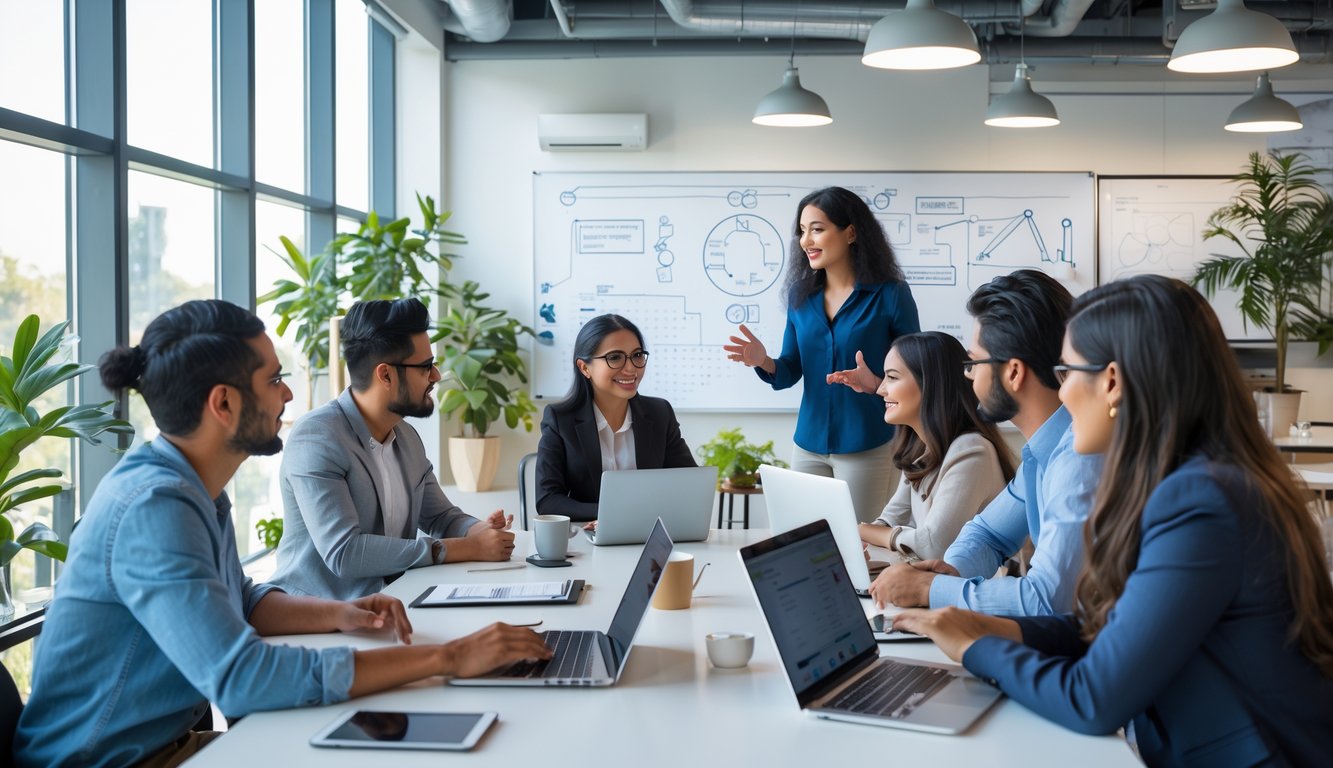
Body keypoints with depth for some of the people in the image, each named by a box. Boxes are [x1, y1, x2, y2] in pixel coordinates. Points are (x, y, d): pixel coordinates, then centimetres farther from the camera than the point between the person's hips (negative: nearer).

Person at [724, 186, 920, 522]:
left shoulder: (890, 294, -8)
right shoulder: (801, 295, 5)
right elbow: (790, 374, 9)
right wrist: (763, 362, -12)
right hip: (809, 447, 4)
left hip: (868, 448, -4)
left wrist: (877, 383, -24)